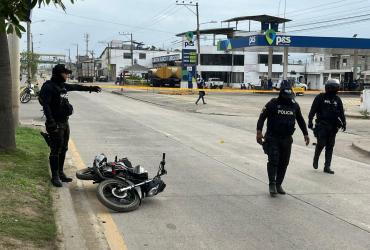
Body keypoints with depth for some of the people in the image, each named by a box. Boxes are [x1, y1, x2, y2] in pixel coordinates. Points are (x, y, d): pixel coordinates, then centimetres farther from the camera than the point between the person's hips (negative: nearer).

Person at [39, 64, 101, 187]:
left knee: (63, 149, 15)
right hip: (56, 124, -9)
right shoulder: (48, 87, -14)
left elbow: (76, 87, 27)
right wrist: (51, 123, -27)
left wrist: (91, 88, 32)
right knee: (55, 151, -3)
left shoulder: (62, 86, 12)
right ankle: (55, 176, 6)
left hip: (64, 122, 9)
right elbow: (45, 105, -21)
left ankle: (60, 172, 27)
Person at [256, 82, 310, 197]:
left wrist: (305, 134, 17)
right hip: (273, 138, -4)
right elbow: (262, 117, -9)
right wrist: (259, 131, -21)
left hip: (287, 139, 4)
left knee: (284, 162, 6)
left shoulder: (294, 105, 8)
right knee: (273, 161, -11)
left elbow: (300, 120, 20)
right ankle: (272, 184, -3)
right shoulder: (272, 104, -7)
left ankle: (278, 184, 17)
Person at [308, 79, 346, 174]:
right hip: (322, 125, -4)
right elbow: (313, 110, -4)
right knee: (321, 144, -9)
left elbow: (341, 112, 16)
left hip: (333, 127, 4)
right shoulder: (320, 97, -2)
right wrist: (310, 121, -10)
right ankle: (316, 159, 19)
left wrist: (344, 123, 7)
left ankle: (327, 167, 10)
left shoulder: (337, 99, 12)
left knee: (330, 147, 5)